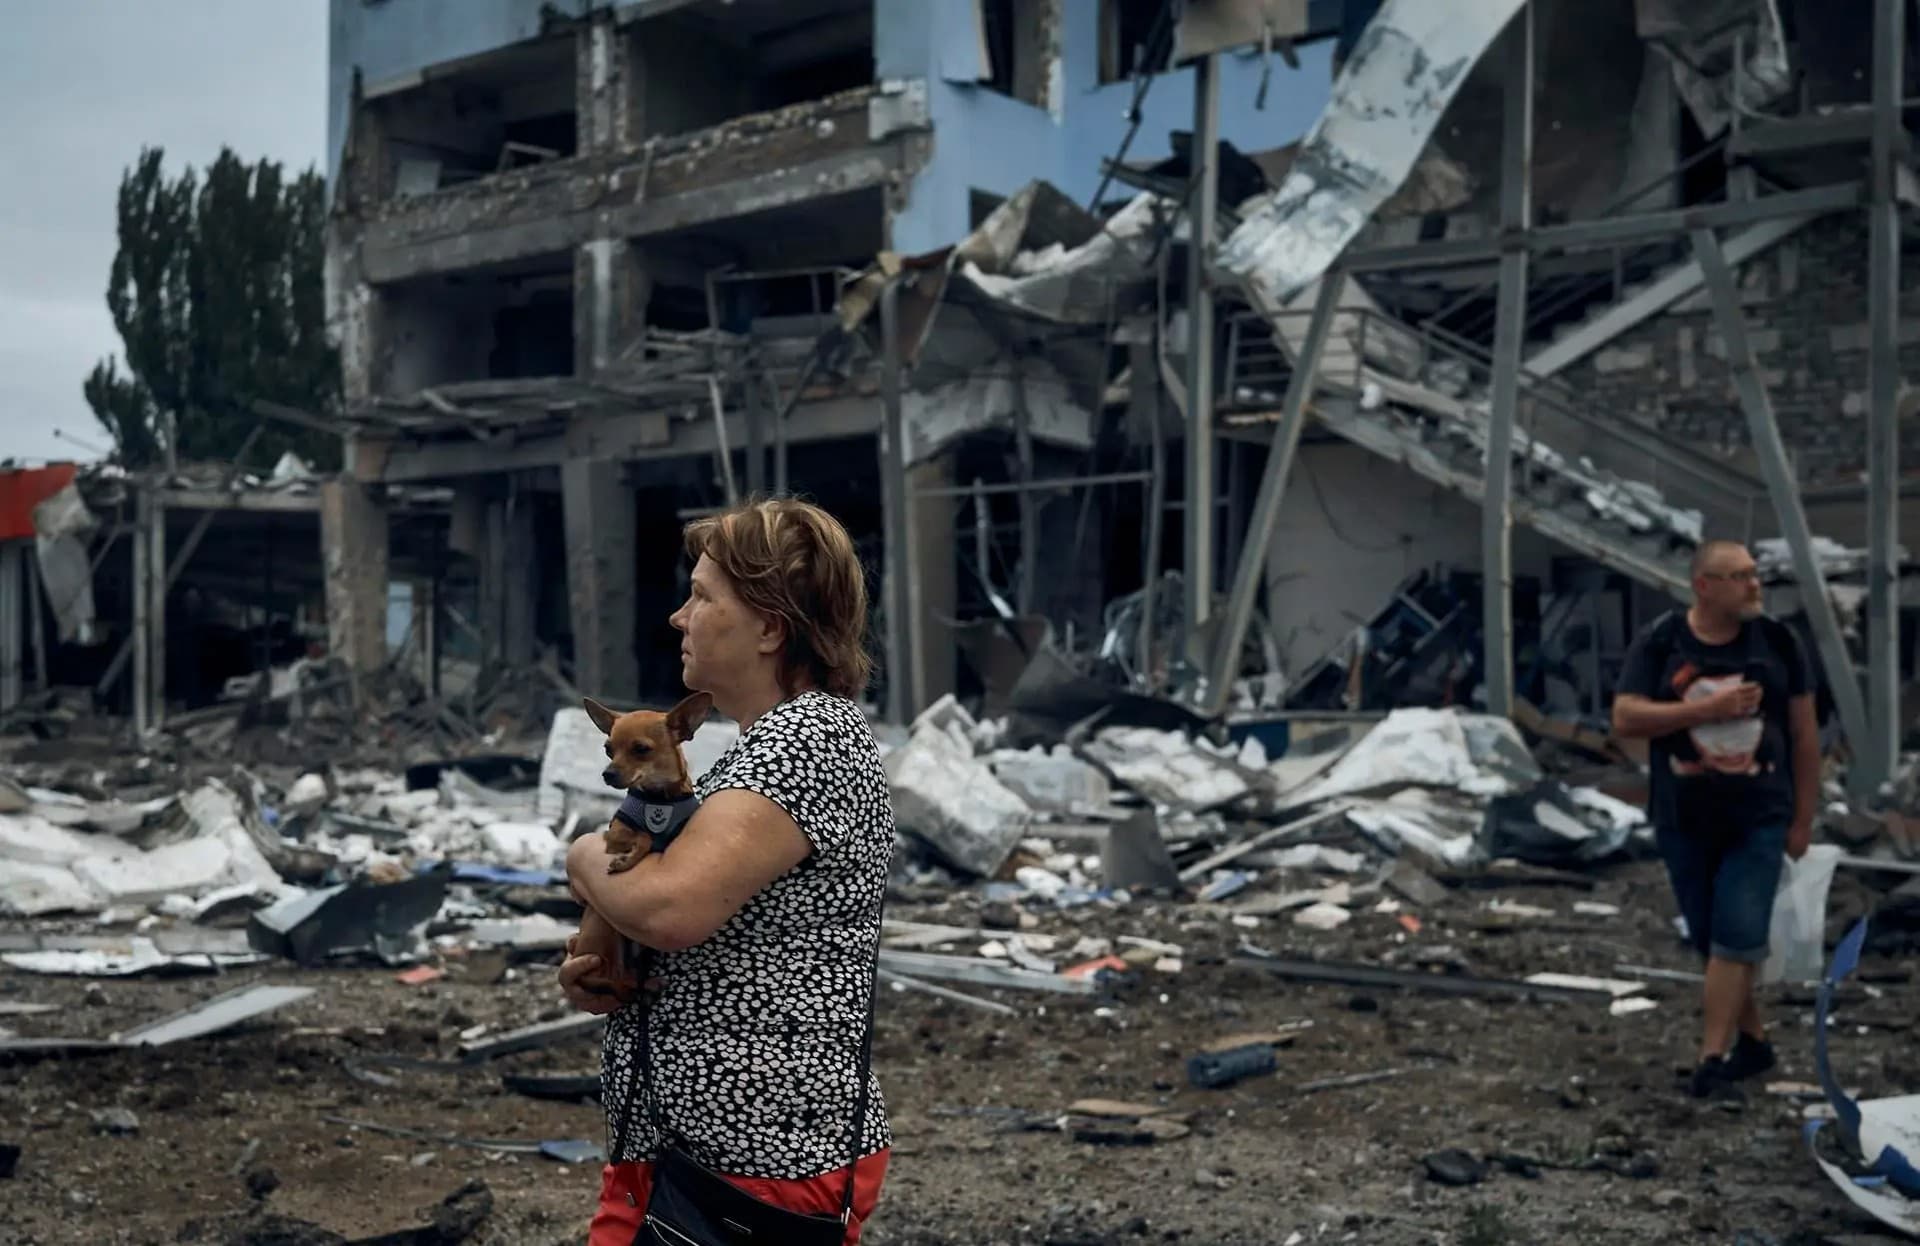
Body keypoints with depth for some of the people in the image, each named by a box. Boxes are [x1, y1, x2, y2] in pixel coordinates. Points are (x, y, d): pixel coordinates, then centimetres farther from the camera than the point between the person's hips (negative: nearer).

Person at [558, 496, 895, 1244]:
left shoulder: (809, 737, -18)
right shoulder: (773, 738, 13)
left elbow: (673, 905, -30)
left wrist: (588, 861, -9)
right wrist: (596, 962, -1)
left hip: (758, 1169, -9)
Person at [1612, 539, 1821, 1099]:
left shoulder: (1778, 641, -1)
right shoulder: (1658, 644, -4)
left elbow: (1804, 732, 4)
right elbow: (1625, 719, -13)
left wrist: (1803, 819, 3)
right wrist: (1708, 708, -21)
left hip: (1759, 819, -1)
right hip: (1684, 821, 1)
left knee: (1739, 935, -11)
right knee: (1708, 938, 10)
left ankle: (1712, 1058, -7)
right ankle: (1753, 1040, 28)